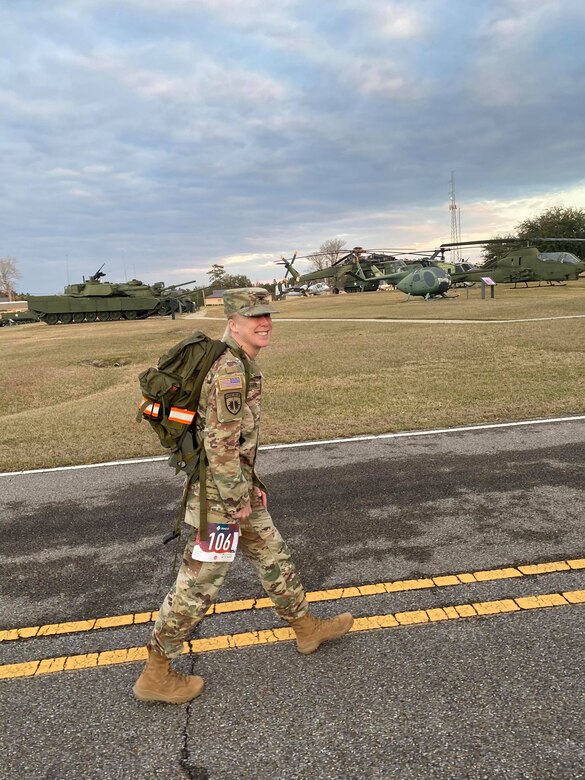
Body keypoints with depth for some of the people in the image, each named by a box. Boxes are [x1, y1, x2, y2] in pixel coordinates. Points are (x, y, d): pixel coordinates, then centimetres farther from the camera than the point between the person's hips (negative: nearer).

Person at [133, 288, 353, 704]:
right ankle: (156, 674, 20)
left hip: (237, 486, 10)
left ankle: (307, 627, 41)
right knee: (200, 581, 3)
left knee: (273, 556, 21)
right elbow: (220, 443, -25)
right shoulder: (231, 368, -22)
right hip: (220, 493, -10)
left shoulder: (243, 362, 10)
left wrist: (250, 483, 18)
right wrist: (239, 499, -17)